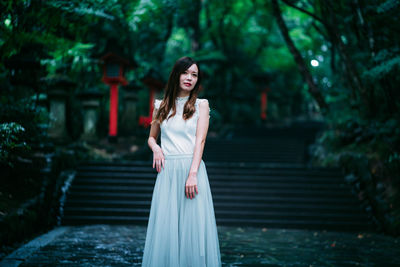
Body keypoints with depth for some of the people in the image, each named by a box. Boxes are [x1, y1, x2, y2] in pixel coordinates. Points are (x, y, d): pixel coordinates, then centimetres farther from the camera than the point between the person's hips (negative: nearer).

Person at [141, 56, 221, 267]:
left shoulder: (201, 104, 6)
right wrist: (156, 148, -1)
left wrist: (192, 174, -16)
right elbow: (151, 137, 24)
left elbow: (200, 140, -4)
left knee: (193, 227, -2)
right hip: (167, 172, 2)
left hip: (192, 169, -2)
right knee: (165, 228, 1)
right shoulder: (161, 106, 13)